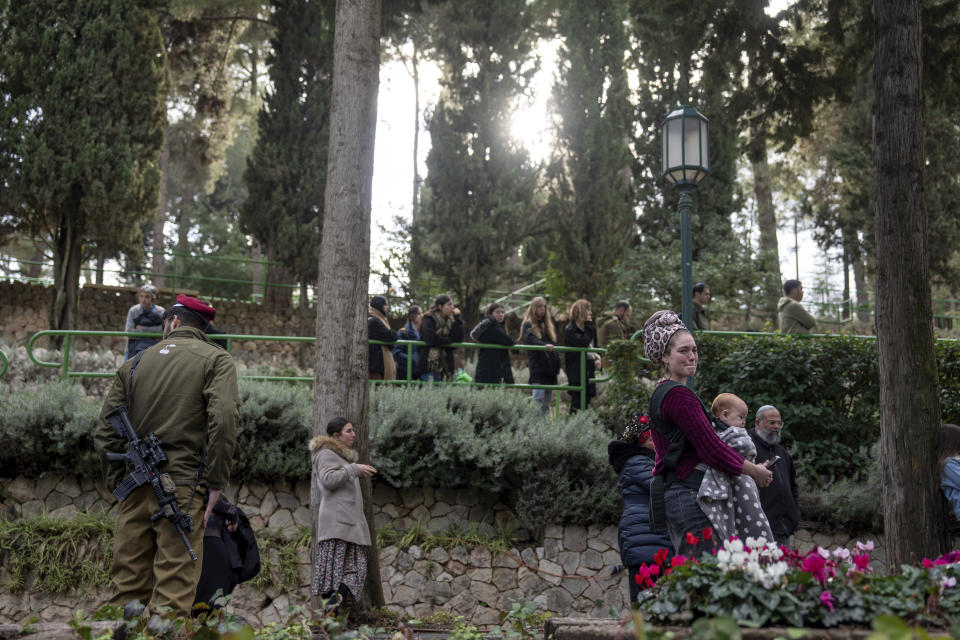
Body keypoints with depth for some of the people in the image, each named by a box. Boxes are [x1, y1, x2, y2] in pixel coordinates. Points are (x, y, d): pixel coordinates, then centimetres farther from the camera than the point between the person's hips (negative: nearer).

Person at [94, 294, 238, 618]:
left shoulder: (135, 363, 15)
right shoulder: (216, 360, 3)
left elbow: (105, 432, 11)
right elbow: (223, 421, -13)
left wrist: (117, 482, 16)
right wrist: (214, 484, -9)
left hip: (135, 489, 4)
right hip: (183, 487, -4)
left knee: (127, 589, 11)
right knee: (173, 592, -4)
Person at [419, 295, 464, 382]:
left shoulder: (450, 321, 14)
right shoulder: (429, 320, -4)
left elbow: (458, 338, -1)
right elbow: (431, 340, -20)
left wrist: (457, 318, -3)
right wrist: (450, 340, -6)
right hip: (431, 364, -6)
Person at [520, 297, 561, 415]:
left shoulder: (549, 324, 20)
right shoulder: (528, 325, 1)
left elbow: (555, 343, 20)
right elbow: (530, 340, -18)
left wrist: (557, 360, 8)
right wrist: (545, 345, -36)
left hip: (551, 367, 6)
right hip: (537, 366, -6)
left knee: (548, 400, 8)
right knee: (539, 398, -13)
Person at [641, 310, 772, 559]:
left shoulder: (661, 394, 18)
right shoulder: (679, 395, -14)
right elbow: (712, 450, -18)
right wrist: (755, 471, -4)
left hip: (672, 495, 10)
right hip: (689, 496, -10)